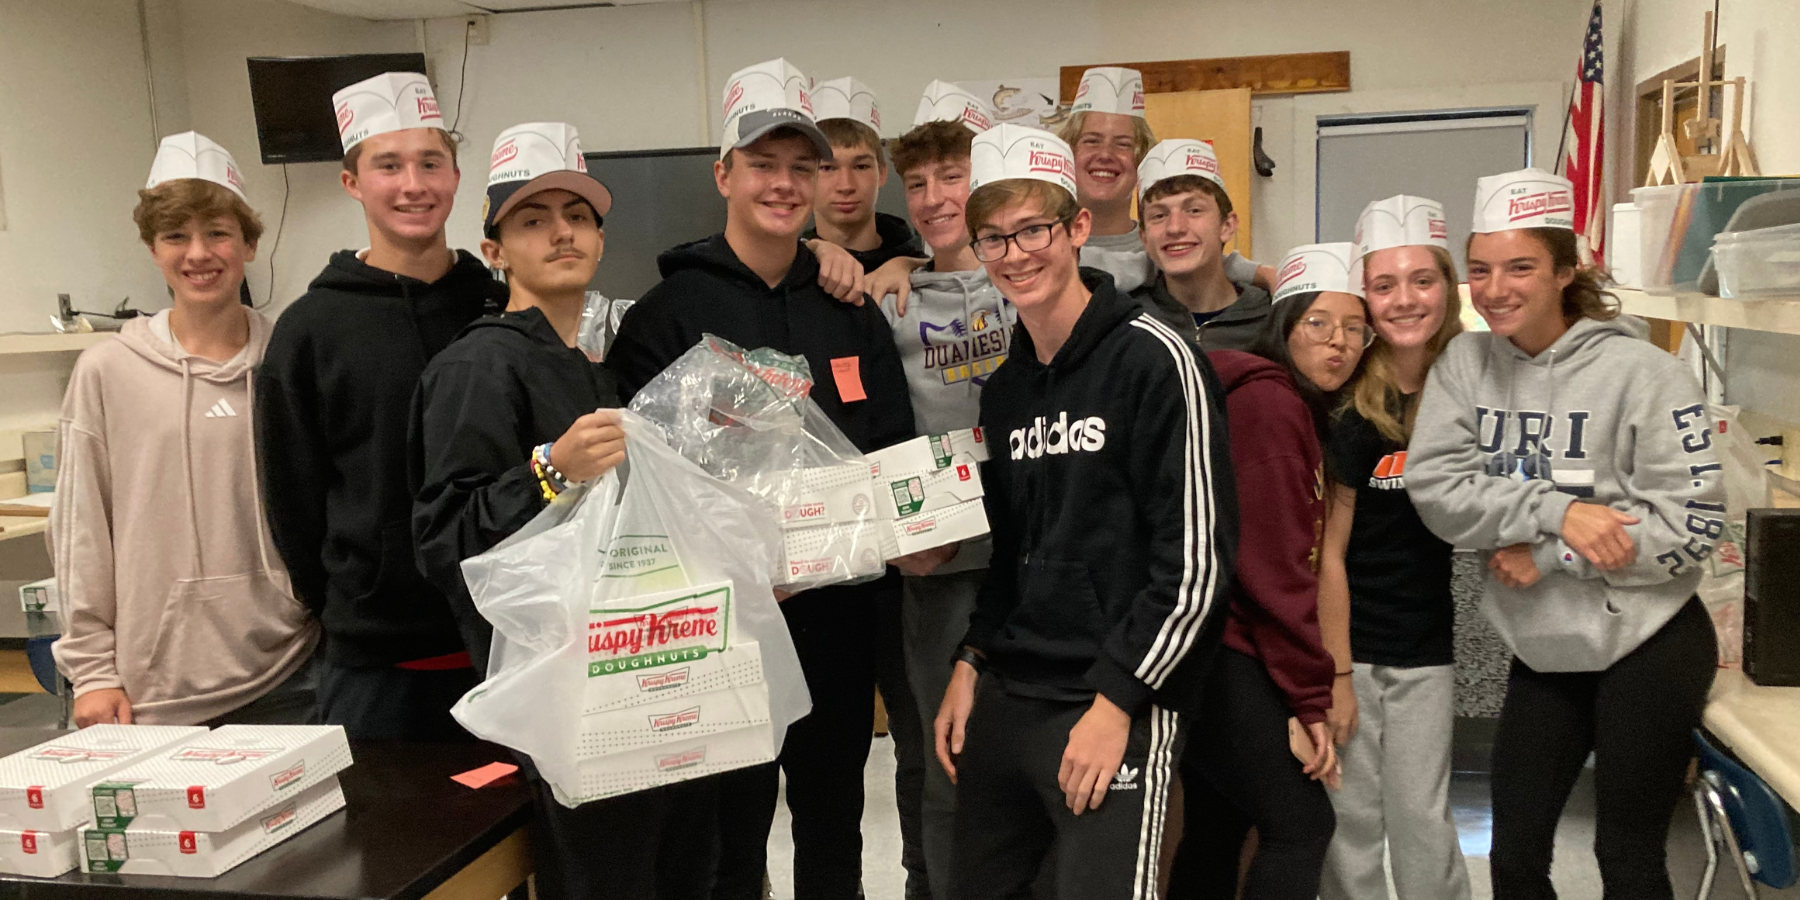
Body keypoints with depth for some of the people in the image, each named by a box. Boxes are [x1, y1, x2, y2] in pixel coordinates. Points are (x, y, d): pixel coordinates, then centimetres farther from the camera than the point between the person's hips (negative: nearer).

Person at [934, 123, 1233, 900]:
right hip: (1002, 701, 7)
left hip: (1113, 710, -7)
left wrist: (1116, 699, -15)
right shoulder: (1004, 381, 12)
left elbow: (1195, 557, -14)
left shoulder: (1152, 360, -10)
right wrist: (972, 662, 11)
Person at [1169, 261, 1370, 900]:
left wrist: (1305, 689, 9)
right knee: (1301, 825, -6)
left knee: (1220, 825, 15)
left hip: (1221, 647, 10)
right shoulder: (1271, 401, -13)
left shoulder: (1302, 409, 17)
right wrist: (1309, 698, -13)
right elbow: (1272, 565, -17)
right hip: (1221, 652, -10)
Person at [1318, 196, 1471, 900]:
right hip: (1347, 640, -3)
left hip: (1427, 647, 3)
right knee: (1351, 816, 6)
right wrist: (1336, 674, -11)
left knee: (1421, 817, 9)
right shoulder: (1347, 407, -13)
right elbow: (1329, 553, -11)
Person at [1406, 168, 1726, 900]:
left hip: (1647, 646, -4)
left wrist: (1547, 555, -19)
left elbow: (1689, 527, -16)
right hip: (1543, 651, 4)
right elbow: (1434, 488, -13)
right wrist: (1558, 512, -24)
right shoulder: (1463, 365, -3)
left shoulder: (1643, 374, -14)